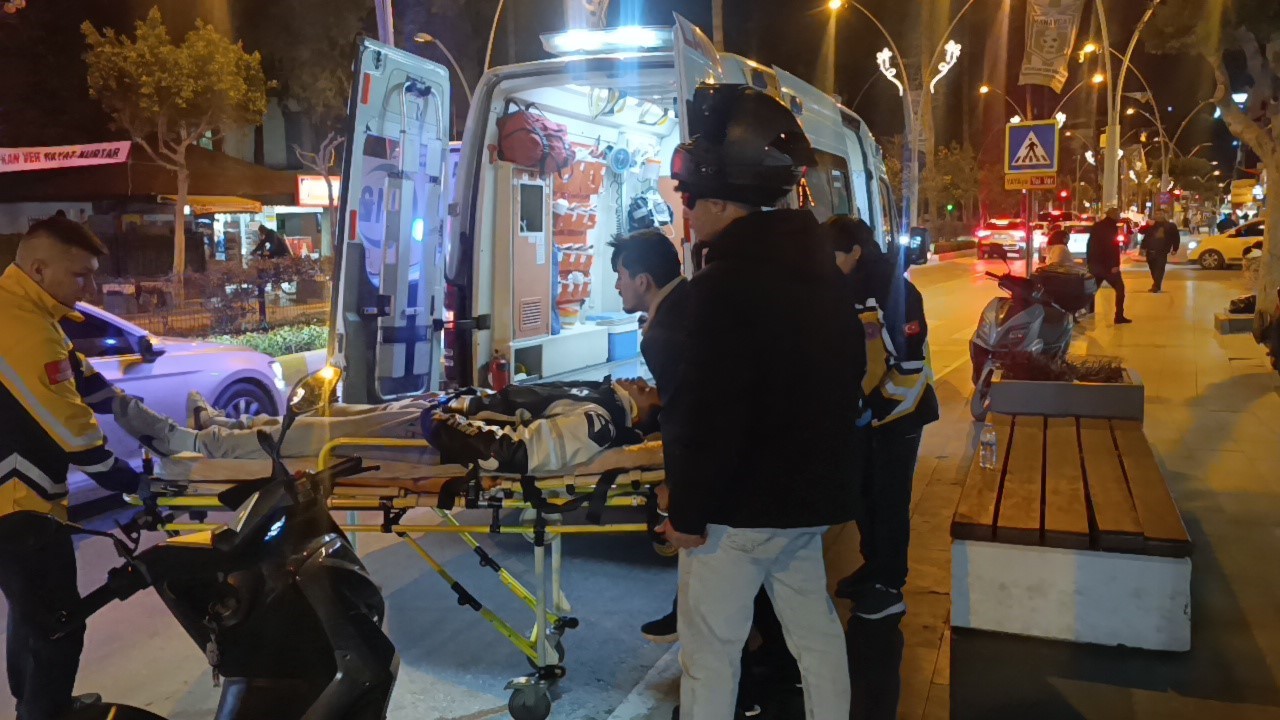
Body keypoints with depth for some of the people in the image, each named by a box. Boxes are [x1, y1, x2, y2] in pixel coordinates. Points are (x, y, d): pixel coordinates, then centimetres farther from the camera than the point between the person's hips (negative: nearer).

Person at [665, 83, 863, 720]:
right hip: (810, 493, 9)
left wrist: (687, 511, -14)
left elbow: (711, 415, -24)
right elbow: (844, 379, 16)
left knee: (711, 649, 4)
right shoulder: (818, 268, 9)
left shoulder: (724, 282, -19)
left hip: (741, 504, -9)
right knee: (814, 629, 19)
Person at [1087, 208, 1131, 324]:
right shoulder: (1112, 226, -9)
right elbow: (1114, 246, -18)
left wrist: (1089, 261, 21)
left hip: (1094, 263, 7)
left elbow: (1090, 244, 18)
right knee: (1119, 288, 1)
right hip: (1107, 264, -7)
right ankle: (1119, 316, -5)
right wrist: (1115, 264, -20)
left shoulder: (1096, 226, 14)